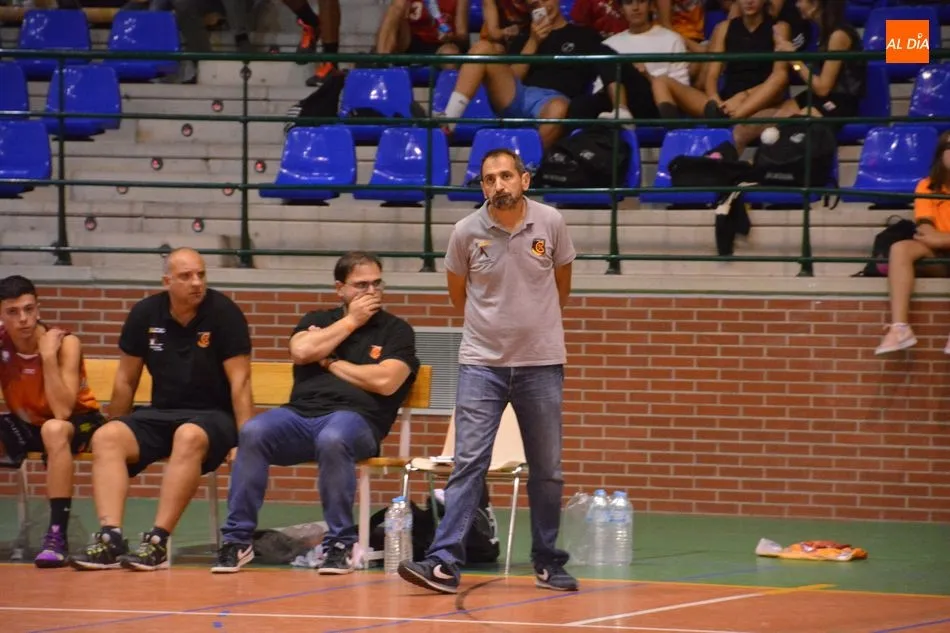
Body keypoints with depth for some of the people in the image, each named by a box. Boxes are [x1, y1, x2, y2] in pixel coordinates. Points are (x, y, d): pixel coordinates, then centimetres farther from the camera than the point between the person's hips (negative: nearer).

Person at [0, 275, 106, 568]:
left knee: (54, 429, -39)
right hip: (25, 424, 4)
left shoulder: (65, 342, -24)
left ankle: (57, 536, -37)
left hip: (79, 422, -4)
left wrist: (48, 356, -37)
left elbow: (63, 412, -33)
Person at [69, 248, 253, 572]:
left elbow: (239, 382, -11)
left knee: (189, 437, -39)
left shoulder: (223, 313, -9)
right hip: (160, 415, 4)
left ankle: (158, 541, -41)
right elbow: (126, 380, 12)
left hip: (213, 417, -4)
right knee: (105, 438, -23)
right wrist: (118, 439, 14)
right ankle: (110, 538, -35)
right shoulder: (145, 314, 3)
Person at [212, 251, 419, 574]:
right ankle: (236, 540, -25)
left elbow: (385, 382, -4)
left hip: (355, 417, -3)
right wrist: (350, 322, 5)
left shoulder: (395, 330, 13)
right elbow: (301, 351, 1)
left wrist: (330, 362, 5)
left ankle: (341, 544, -29)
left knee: (332, 440, -40)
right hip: (300, 414, 3)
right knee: (253, 433, -29)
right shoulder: (317, 321, 24)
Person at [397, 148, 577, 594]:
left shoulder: (551, 224, -4)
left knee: (547, 470, 6)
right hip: (481, 364, -1)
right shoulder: (466, 232, -6)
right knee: (468, 462, -10)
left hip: (541, 362, 1)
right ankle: (445, 562, -14)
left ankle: (548, 565, 17)